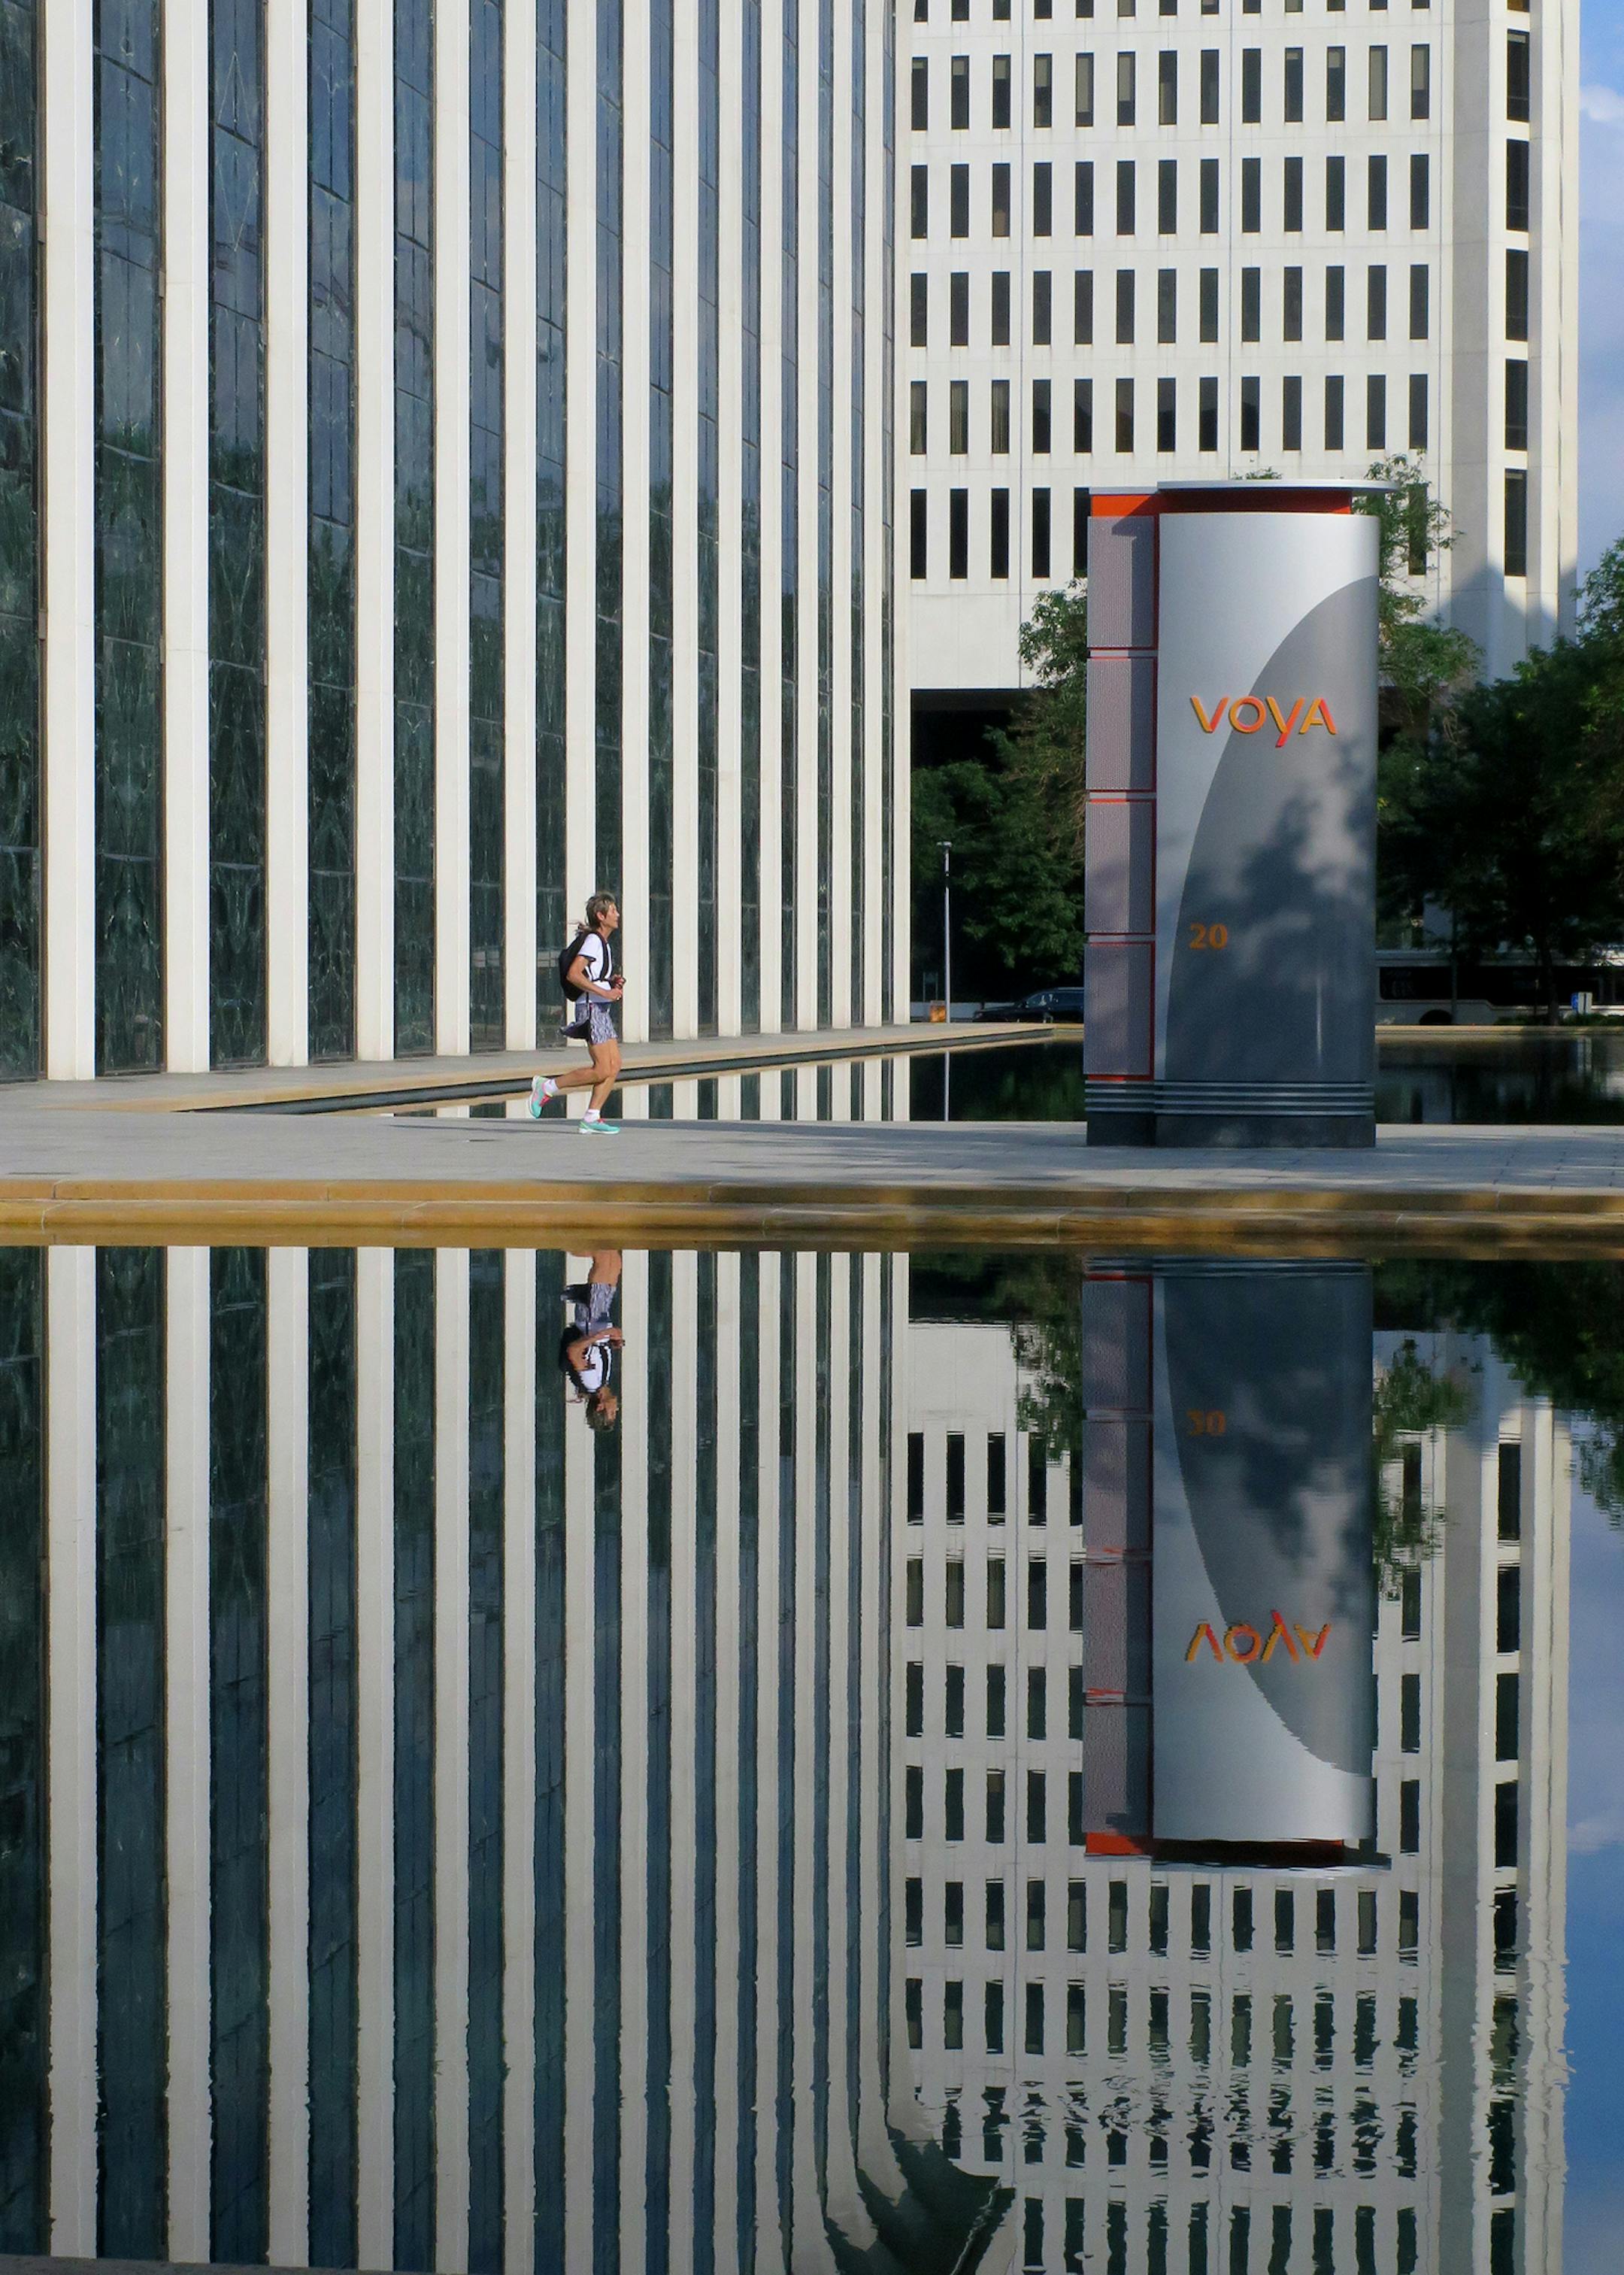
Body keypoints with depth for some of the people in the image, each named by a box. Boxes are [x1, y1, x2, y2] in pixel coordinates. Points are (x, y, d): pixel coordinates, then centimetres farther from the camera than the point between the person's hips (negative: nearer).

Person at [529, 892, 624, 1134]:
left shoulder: (604, 942, 18)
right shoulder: (593, 940, -12)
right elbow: (573, 974, -22)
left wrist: (613, 981, 11)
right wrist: (605, 992, -23)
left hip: (601, 1009, 10)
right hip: (591, 1008, -10)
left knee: (614, 1066, 3)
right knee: (602, 1071, -12)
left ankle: (591, 1118, 2)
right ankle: (547, 1087, -2)